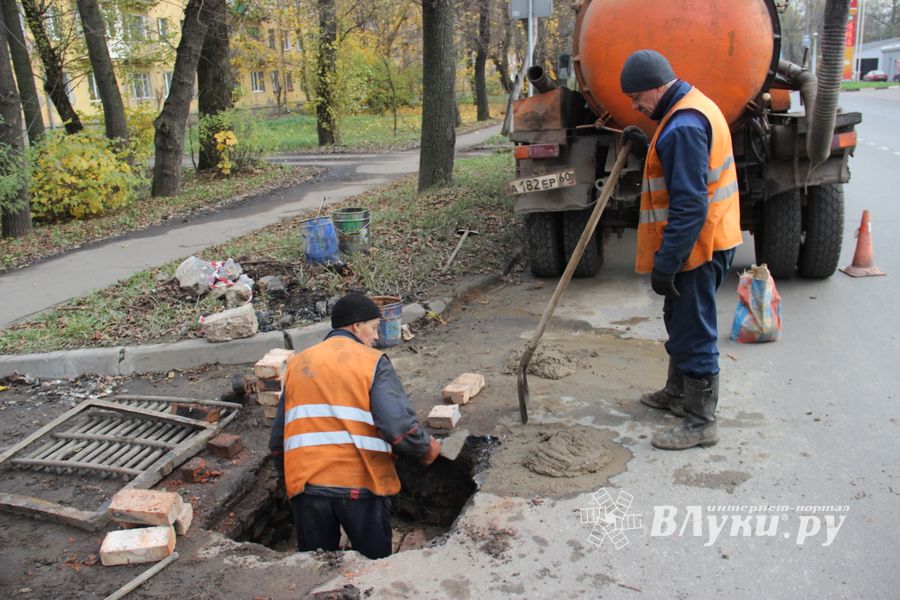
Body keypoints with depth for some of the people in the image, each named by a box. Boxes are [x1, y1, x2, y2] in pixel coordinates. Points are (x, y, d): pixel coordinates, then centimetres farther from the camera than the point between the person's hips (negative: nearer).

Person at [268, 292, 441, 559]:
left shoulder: (297, 364, 13)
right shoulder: (373, 362, -2)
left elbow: (278, 439, 14)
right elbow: (400, 426, -15)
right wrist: (427, 449, 3)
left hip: (307, 485, 4)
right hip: (361, 485, -4)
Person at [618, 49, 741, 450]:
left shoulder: (683, 127, -23)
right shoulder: (691, 107, 11)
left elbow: (689, 207, -27)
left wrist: (665, 264, -25)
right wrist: (645, 148, 7)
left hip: (696, 248, -11)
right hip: (698, 242, 11)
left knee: (694, 332, -2)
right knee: (680, 323, 22)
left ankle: (701, 422, 10)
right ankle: (677, 394, 39)